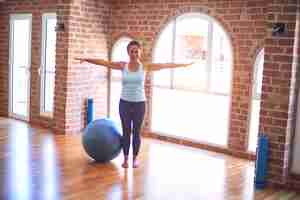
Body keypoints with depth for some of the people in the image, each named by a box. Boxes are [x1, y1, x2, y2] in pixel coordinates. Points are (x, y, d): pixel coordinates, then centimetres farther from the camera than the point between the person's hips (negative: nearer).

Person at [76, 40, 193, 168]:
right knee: (126, 132, 7)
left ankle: (135, 158, 24)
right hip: (124, 103, 1)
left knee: (136, 132, 8)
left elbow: (164, 66, -4)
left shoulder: (144, 66, -2)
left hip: (139, 104, 0)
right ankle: (125, 158, 21)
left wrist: (183, 65, -5)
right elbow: (104, 62, -6)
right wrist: (86, 59, -12)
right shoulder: (122, 66, -1)